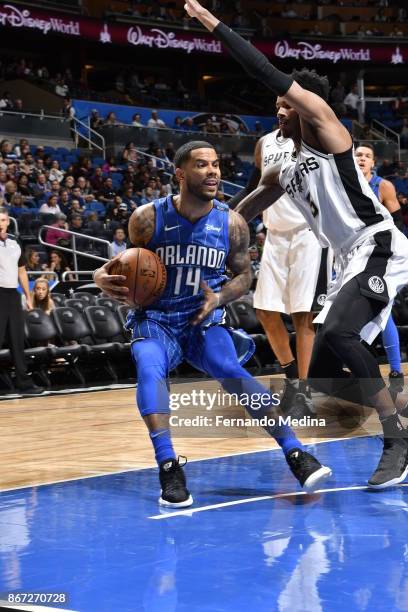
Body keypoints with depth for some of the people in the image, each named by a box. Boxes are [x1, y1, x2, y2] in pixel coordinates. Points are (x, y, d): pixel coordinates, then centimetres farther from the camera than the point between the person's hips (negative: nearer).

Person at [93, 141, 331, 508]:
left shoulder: (232, 223, -6)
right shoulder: (149, 218, -10)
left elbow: (244, 275, 7)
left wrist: (219, 298, -14)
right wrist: (103, 278, -19)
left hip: (204, 319, 1)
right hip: (155, 319, 0)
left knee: (230, 371, -27)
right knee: (149, 368, -32)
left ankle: (295, 453, -24)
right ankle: (169, 468, -33)